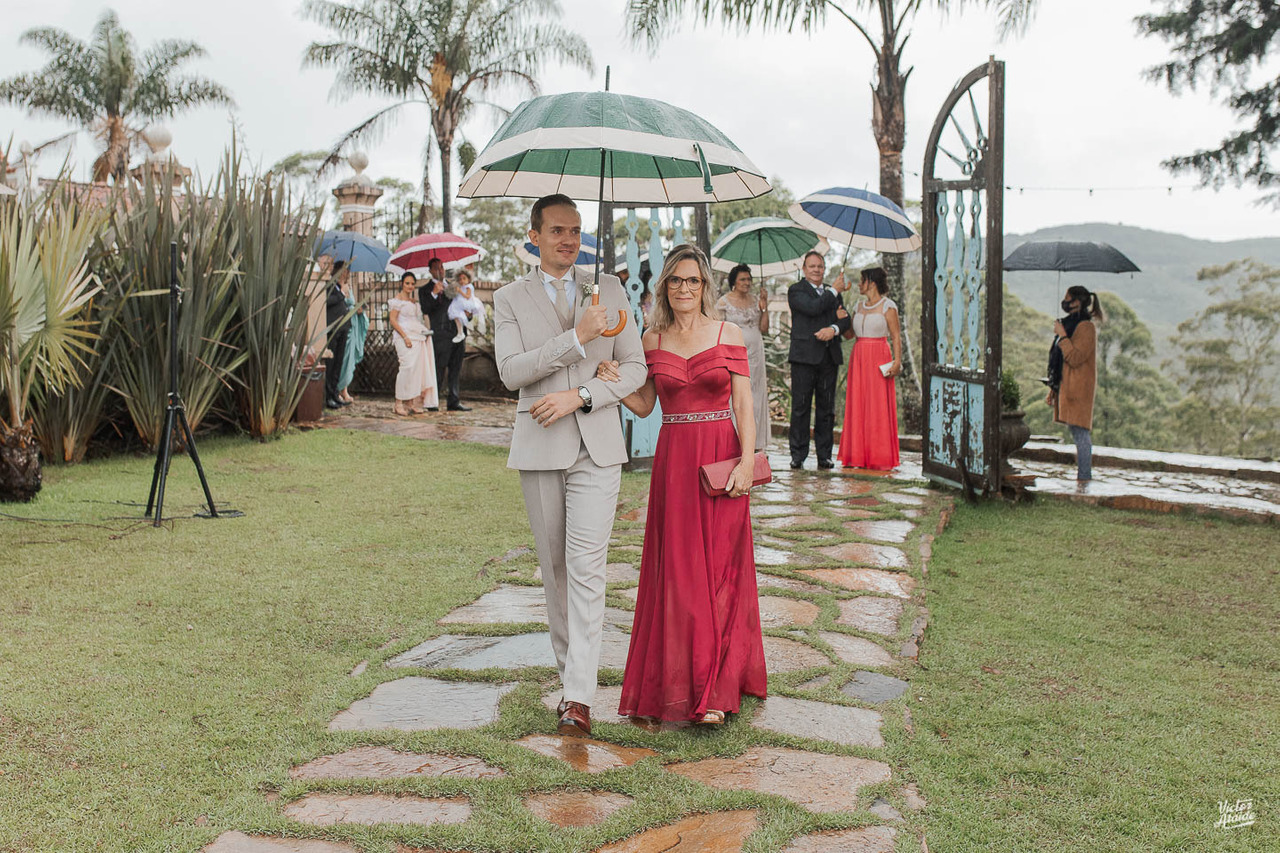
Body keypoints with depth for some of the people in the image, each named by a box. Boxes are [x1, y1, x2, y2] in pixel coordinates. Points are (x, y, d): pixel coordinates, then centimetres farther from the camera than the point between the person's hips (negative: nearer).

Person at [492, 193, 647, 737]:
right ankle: (568, 663, 30)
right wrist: (576, 338, -19)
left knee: (586, 567, -9)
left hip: (597, 446, -1)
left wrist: (578, 396, -10)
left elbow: (634, 367, 5)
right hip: (539, 447, 1)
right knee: (553, 565, 11)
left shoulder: (608, 290, 9)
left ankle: (578, 696, -10)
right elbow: (510, 371, -9)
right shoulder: (510, 299, 6)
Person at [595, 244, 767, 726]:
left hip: (720, 459, -2)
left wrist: (746, 462, -12)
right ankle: (680, 681, 19)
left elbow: (744, 405, -1)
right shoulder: (653, 340, 8)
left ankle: (715, 693, 4)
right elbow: (644, 406, 11)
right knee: (677, 573, 5)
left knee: (719, 571, -1)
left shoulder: (728, 334, 1)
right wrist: (612, 383, -7)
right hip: (672, 461, 2)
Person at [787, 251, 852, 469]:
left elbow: (845, 319, 9)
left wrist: (834, 329, -12)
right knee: (800, 407, -3)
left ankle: (824, 455, 11)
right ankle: (798, 455, 3)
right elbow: (812, 308, -15)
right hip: (804, 356, -5)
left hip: (829, 357, 5)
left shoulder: (833, 292, 19)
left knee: (826, 408, 6)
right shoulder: (796, 290, 3)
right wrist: (834, 291, -5)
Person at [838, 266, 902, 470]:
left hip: (878, 359, -6)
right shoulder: (859, 307, 15)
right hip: (858, 358, 6)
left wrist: (897, 361, -17)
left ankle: (880, 458, 0)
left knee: (878, 406, -5)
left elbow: (896, 336, -7)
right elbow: (850, 333, 20)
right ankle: (858, 456, 8)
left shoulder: (887, 306, -3)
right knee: (857, 406, 4)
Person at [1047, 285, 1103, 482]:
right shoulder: (1072, 324, 19)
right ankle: (1083, 473, 15)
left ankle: (1084, 476, -8)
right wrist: (1053, 389, 20)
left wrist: (1062, 336, -16)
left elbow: (1075, 358, -21)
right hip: (1068, 387, 10)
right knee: (1077, 432, 10)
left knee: (1080, 431, -10)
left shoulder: (1086, 327, -11)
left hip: (1079, 388, -10)